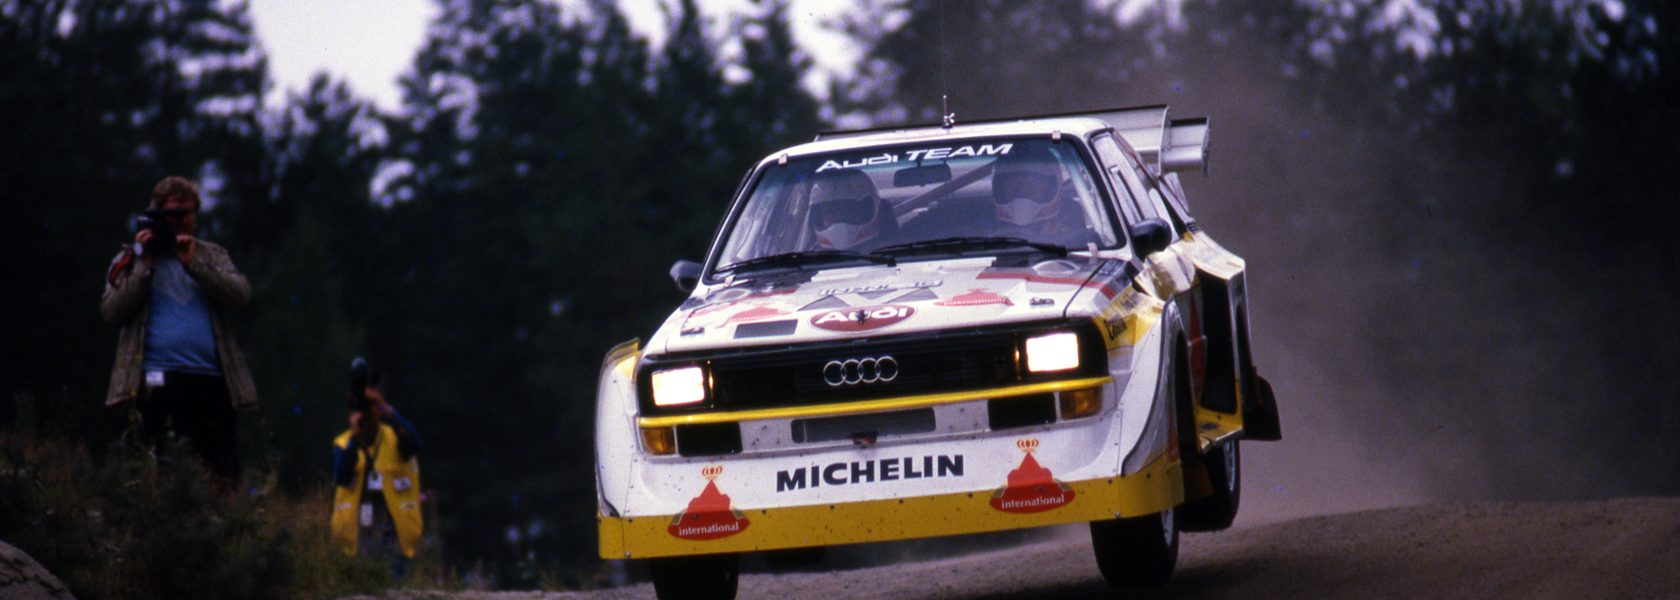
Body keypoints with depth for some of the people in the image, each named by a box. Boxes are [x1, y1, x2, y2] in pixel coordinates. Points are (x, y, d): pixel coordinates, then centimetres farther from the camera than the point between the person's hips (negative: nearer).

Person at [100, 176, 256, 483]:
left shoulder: (211, 255, 18)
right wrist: (144, 266, -4)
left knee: (222, 471, -3)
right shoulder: (132, 258, 14)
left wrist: (193, 264, -6)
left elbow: (240, 294, 1)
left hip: (211, 378, 2)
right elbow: (111, 311, 1)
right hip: (157, 380, -2)